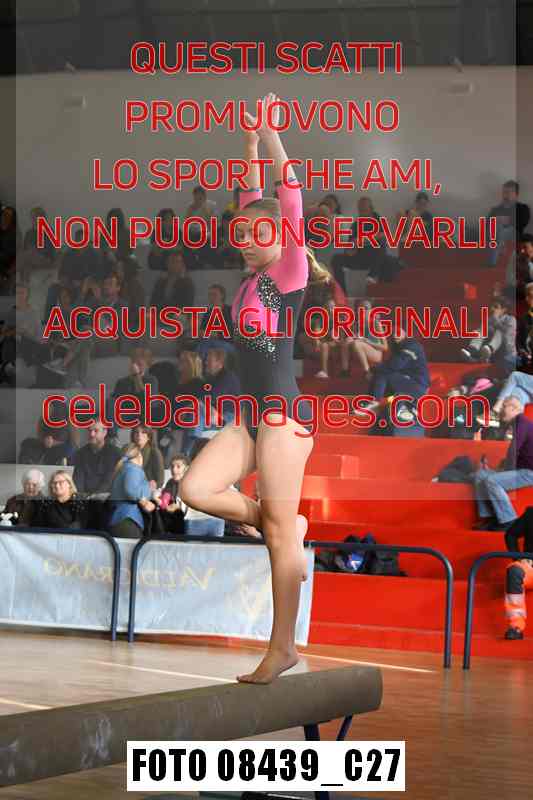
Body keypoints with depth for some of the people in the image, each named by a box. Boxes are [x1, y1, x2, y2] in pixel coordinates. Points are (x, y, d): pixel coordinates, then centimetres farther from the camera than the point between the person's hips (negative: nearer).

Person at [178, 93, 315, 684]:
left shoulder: (291, 272, -6)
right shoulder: (254, 277, 12)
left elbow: (289, 200, -12)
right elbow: (252, 196, 19)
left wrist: (272, 135, -9)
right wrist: (251, 141, 21)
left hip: (285, 414, -7)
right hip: (252, 415, 8)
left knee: (281, 532, -5)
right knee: (196, 489, -8)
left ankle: (283, 647, 0)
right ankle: (278, 526, 12)